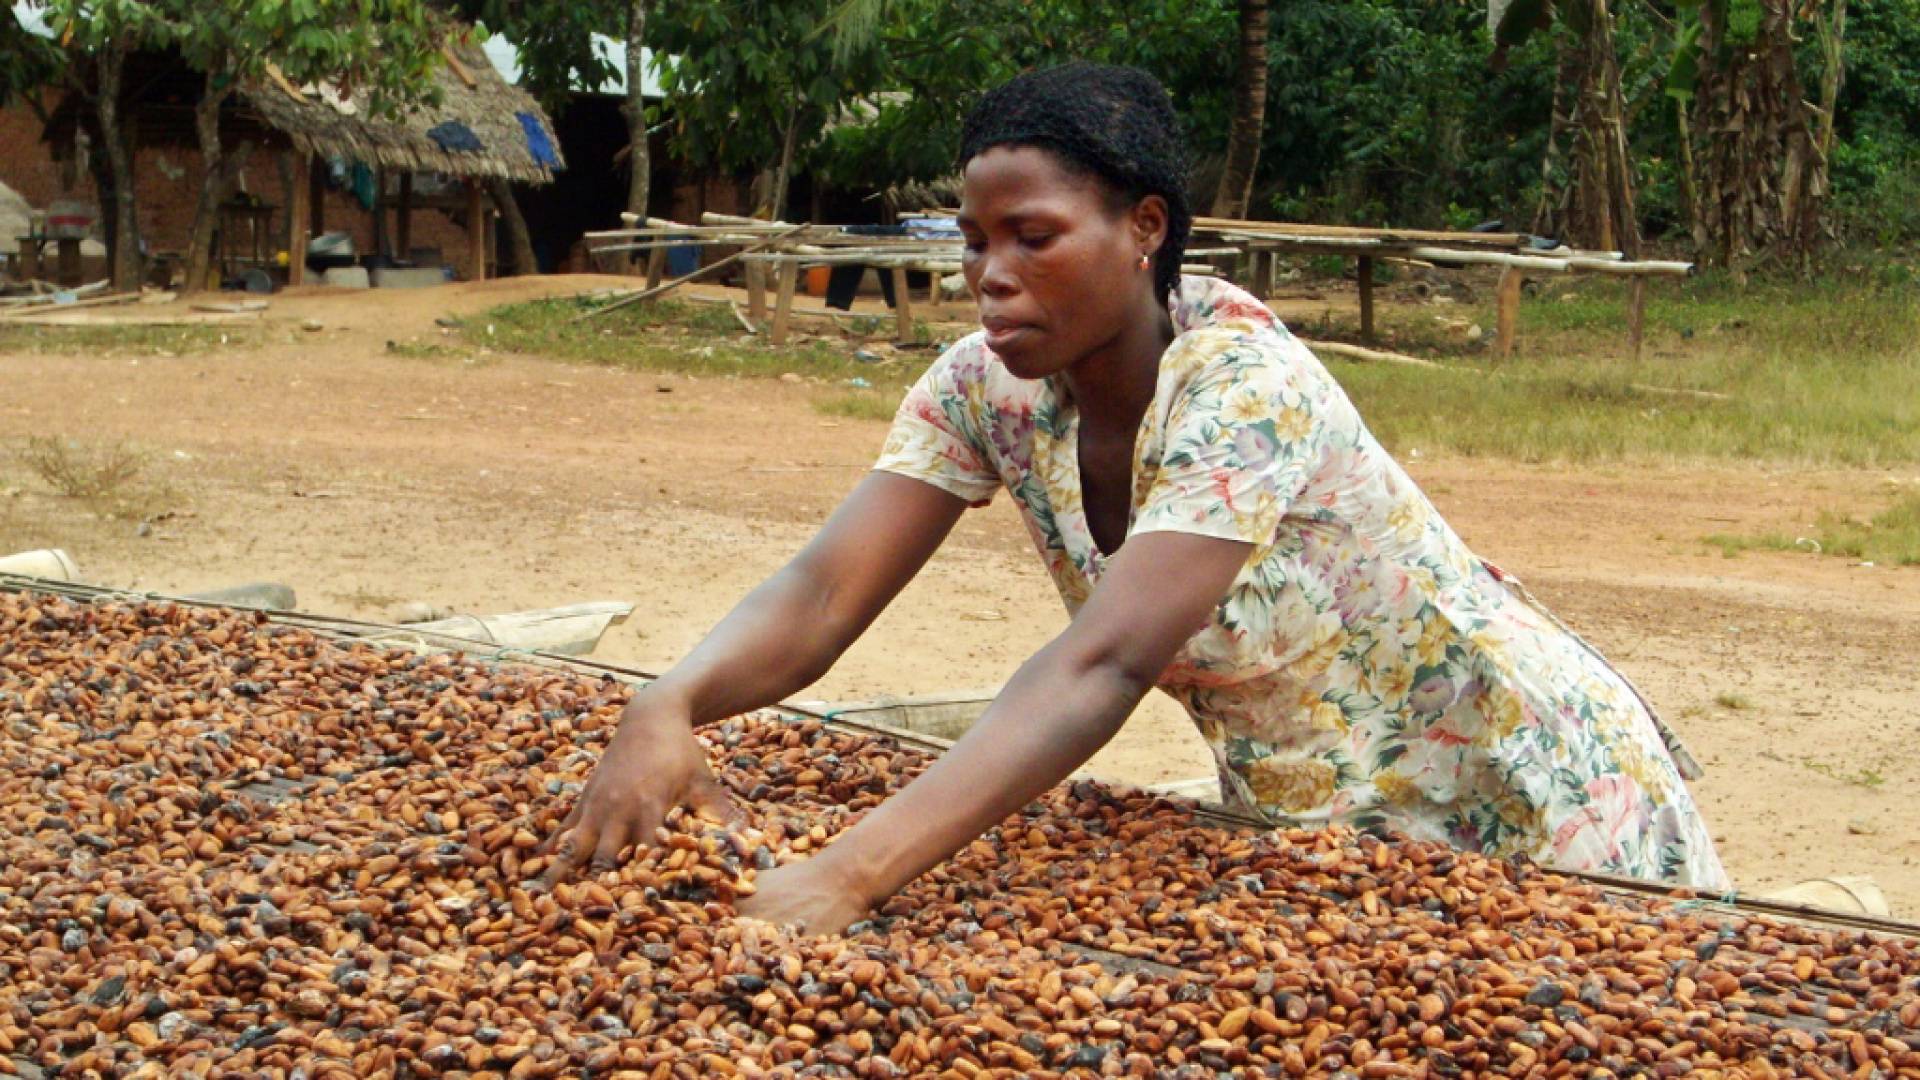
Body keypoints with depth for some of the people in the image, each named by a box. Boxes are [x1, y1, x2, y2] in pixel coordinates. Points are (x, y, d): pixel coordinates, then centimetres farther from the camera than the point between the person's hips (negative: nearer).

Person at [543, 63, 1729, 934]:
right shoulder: (988, 388, -12)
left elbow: (1102, 666, -43)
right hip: (1302, 819, 6)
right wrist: (669, 706, -42)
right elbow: (823, 593, -20)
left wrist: (849, 875, -53)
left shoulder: (1244, 386, -31)